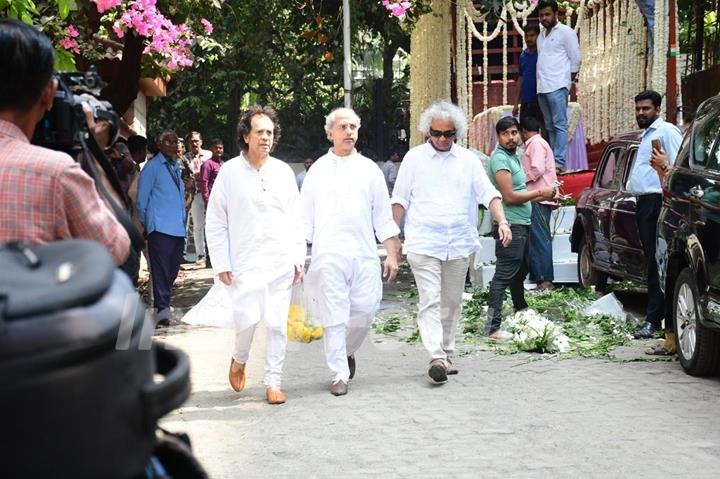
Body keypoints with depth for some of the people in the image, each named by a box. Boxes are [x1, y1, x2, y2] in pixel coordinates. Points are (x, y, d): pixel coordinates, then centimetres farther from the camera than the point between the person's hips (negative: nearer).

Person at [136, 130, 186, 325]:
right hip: (160, 227, -7)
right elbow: (142, 198, -1)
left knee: (173, 270, 8)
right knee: (161, 270, -10)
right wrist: (145, 224, 0)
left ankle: (163, 305, 19)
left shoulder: (176, 166, 17)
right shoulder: (152, 167, -3)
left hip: (178, 228, 7)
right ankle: (162, 308, -11)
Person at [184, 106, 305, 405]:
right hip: (245, 262, -2)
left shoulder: (282, 171, 6)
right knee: (247, 318, -11)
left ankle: (273, 383, 11)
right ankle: (239, 360, 20)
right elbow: (215, 222, 1)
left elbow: (295, 219, 11)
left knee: (277, 324, 1)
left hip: (280, 262, 2)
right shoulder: (229, 172, -1)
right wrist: (221, 264, -4)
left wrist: (299, 258, 6)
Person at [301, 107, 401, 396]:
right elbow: (305, 219, 10)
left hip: (364, 254, 2)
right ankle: (339, 375, 4)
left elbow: (383, 217, 13)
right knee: (334, 316, -4)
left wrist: (392, 254, 7)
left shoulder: (369, 170, 12)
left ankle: (347, 351, 25)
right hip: (328, 255, -1)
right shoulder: (318, 170, 8)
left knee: (365, 310, -3)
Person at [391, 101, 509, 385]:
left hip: (459, 244, 3)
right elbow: (400, 199, 7)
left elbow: (488, 193, 3)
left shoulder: (468, 160, 9)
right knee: (430, 301, -13)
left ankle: (447, 355, 22)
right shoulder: (415, 158, 4)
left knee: (452, 302, 11)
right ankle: (436, 357, -21)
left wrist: (502, 221, -13)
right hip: (423, 243, -3)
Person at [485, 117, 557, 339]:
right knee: (504, 275, -13)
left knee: (520, 271, 23)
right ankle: (492, 328, -16)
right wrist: (540, 192, -12)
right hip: (510, 224, -10)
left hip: (521, 224, 10)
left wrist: (545, 197, 16)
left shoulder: (514, 157, 17)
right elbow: (509, 196, -21)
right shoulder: (500, 158, -14)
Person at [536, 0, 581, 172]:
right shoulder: (541, 36, 20)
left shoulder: (566, 32, 0)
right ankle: (552, 160, 10)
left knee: (559, 125, -10)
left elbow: (576, 59, -1)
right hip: (542, 87, 7)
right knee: (550, 126, 8)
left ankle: (559, 162, -15)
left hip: (558, 86, -7)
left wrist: (569, 81, -1)